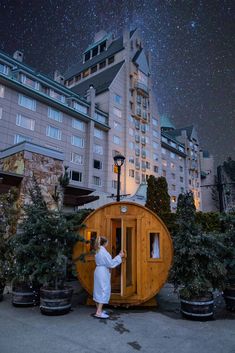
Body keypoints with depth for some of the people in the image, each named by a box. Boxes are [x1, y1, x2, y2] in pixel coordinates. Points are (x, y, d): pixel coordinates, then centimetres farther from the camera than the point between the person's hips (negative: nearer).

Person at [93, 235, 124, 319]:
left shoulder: (98, 251, 10)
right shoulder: (104, 252, -19)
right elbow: (111, 263, -16)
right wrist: (119, 256, -9)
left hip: (98, 271, 9)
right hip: (103, 272, -9)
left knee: (98, 290, 15)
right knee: (104, 291, -2)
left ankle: (99, 310, 26)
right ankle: (98, 312, -1)